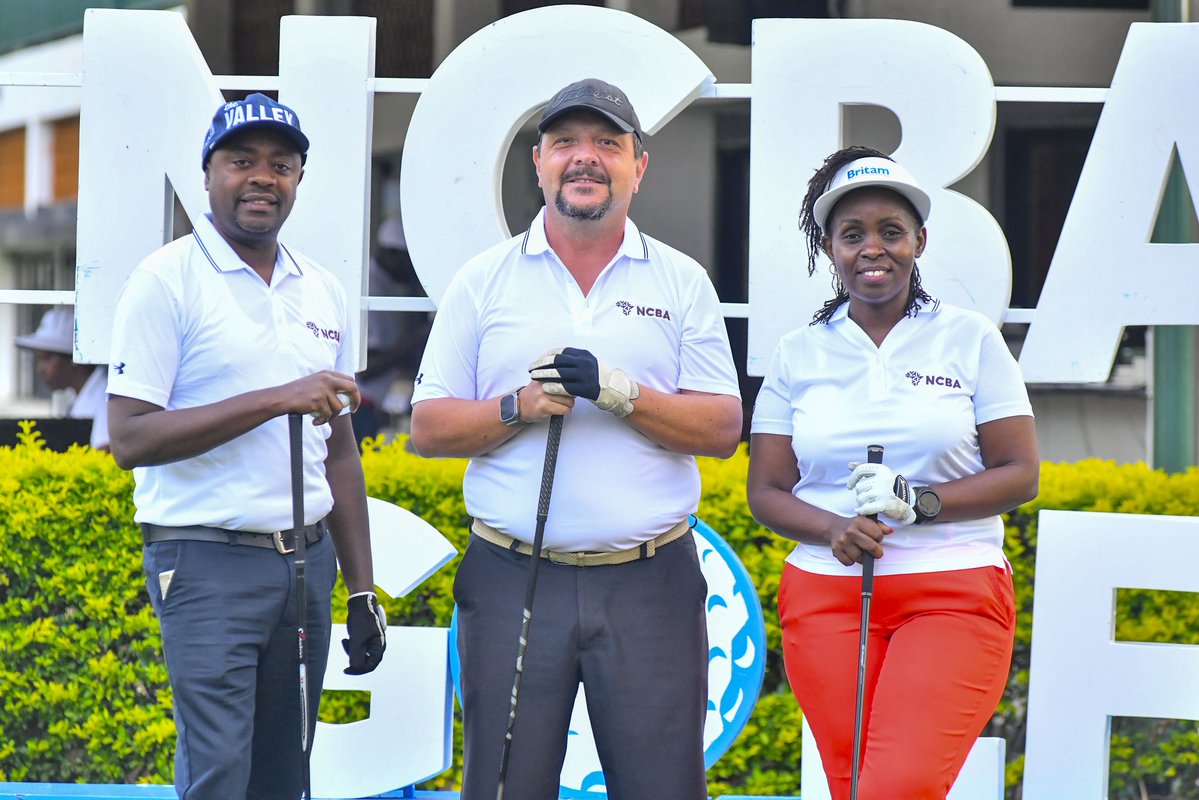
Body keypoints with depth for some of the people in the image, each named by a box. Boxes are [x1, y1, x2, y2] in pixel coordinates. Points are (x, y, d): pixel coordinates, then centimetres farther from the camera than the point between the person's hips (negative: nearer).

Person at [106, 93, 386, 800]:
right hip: (209, 563, -6)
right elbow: (130, 438, -14)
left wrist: (362, 588, 13)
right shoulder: (167, 282, -6)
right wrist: (275, 400, -19)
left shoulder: (323, 293, 13)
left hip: (308, 557, 6)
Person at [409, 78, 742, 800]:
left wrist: (618, 391, -12)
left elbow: (722, 428, 2)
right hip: (512, 578, 0)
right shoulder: (484, 281, 9)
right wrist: (517, 408, -11)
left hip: (649, 583, 0)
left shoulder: (681, 281, 9)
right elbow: (429, 427, 7)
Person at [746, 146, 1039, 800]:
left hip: (954, 596, -2)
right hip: (826, 595, 2)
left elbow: (1020, 474, 2)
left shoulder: (971, 339, 5)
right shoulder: (798, 355, 10)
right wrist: (834, 530, -12)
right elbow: (766, 492, 9)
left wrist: (917, 501, -14)